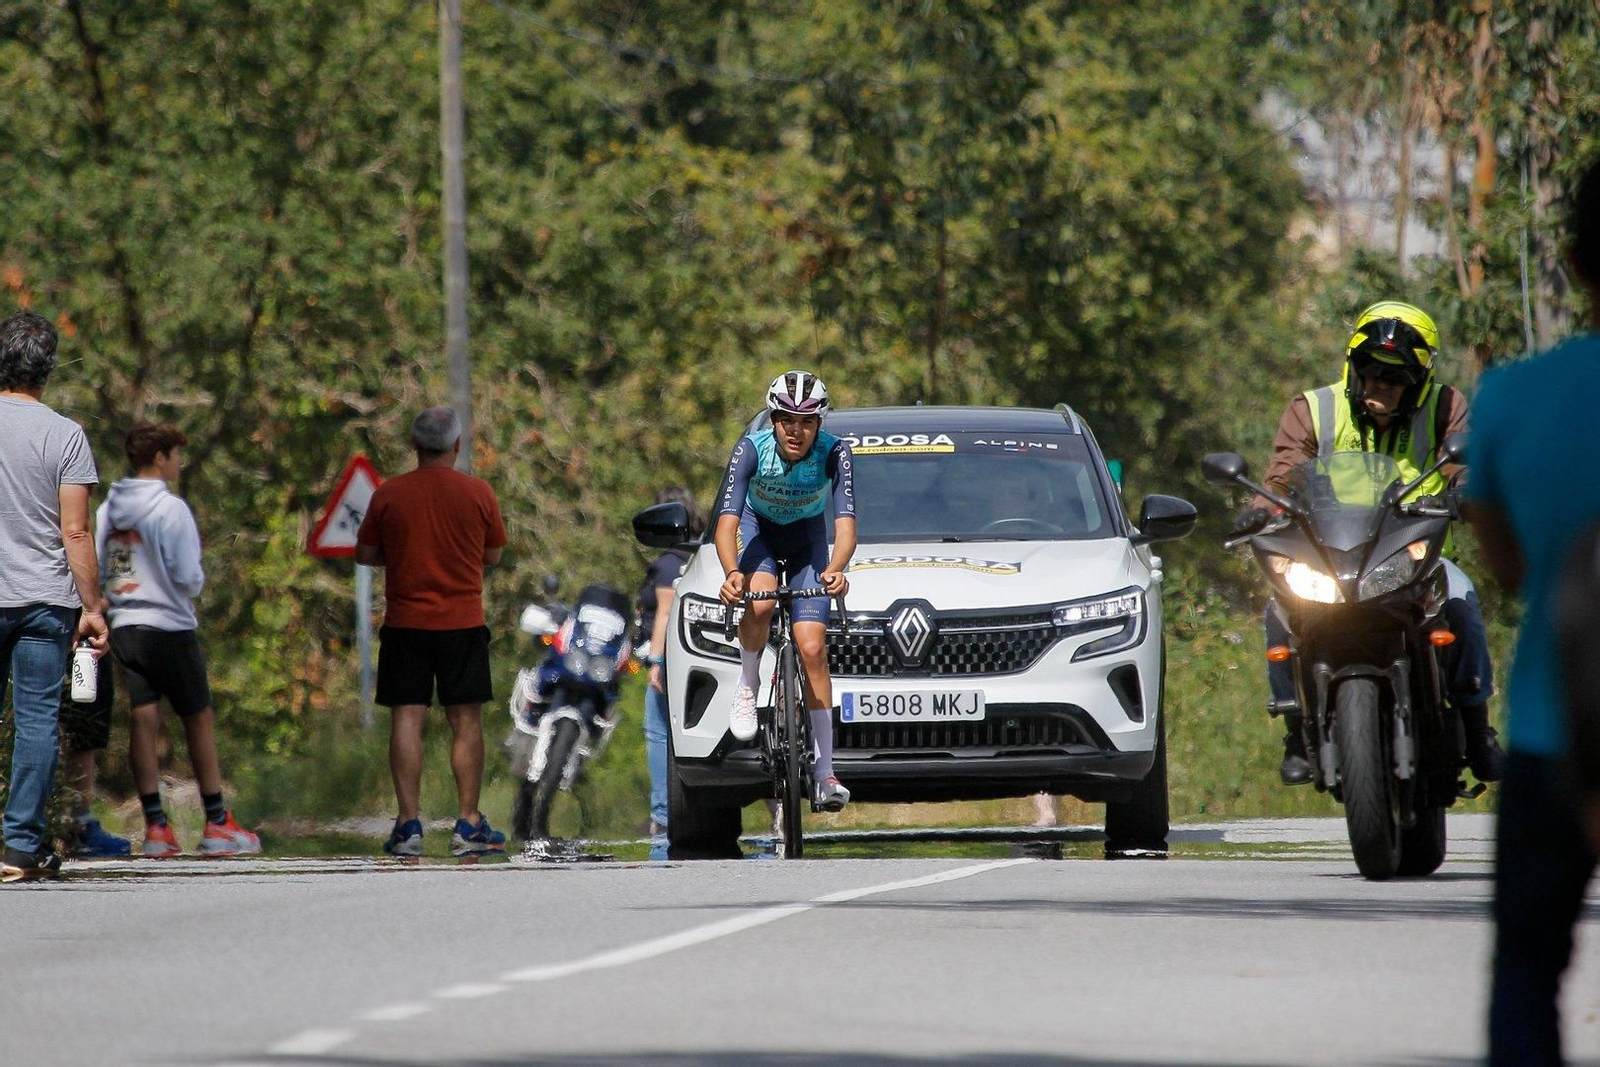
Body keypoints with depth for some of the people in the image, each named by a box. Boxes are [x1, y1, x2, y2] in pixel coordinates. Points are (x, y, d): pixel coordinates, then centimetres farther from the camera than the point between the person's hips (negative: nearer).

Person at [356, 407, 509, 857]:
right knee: (466, 720, 5)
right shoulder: (478, 493, -2)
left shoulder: (388, 495, -2)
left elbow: (365, 554, 6)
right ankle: (468, 825, 4)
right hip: (463, 622, 0)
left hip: (405, 619, 0)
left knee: (406, 719, 1)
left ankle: (409, 824, -5)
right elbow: (492, 555, 7)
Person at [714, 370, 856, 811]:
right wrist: (732, 573, -55)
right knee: (759, 605, -34)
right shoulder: (751, 449, -30)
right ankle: (746, 688, -4)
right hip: (758, 528, 0)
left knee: (812, 648, -11)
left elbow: (846, 523, -38)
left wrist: (836, 569, -58)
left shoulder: (833, 453, -29)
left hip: (808, 535, 0)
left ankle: (825, 774, -10)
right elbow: (727, 522, -36)